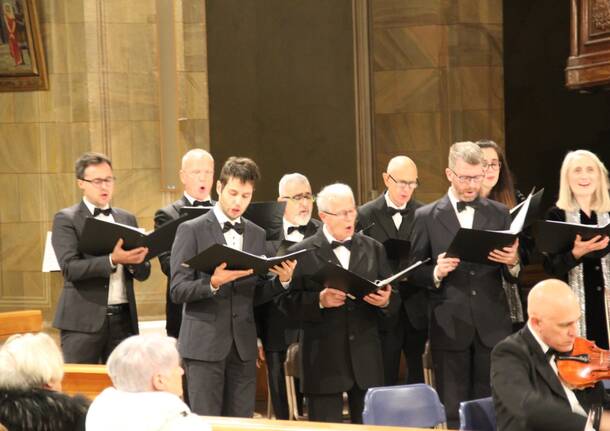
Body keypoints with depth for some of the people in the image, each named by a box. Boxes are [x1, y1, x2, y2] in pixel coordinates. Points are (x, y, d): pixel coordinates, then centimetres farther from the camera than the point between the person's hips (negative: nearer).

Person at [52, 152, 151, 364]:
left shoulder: (127, 219, 15)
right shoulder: (66, 219, 0)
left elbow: (143, 273, 13)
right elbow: (70, 268, -13)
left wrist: (135, 261, -11)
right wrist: (112, 260, -25)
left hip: (123, 318, 4)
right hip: (83, 321, -4)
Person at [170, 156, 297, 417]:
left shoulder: (257, 235, 13)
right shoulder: (191, 231, -3)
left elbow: (256, 295, 14)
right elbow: (178, 291, -8)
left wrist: (282, 280, -5)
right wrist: (213, 283, -25)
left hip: (243, 346, 5)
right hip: (205, 343, -5)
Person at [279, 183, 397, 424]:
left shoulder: (373, 249, 12)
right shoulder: (302, 253, 1)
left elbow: (393, 302, 11)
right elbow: (289, 303, -5)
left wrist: (385, 301, -11)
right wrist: (320, 300, -21)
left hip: (366, 359, 3)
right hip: (324, 362, -3)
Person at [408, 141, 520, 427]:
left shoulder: (499, 214, 9)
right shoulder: (426, 216, 3)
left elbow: (512, 276, 8)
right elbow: (414, 273, 4)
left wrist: (512, 262, -14)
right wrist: (436, 273, -16)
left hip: (492, 325, 2)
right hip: (449, 326, -1)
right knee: (453, 412, 3)